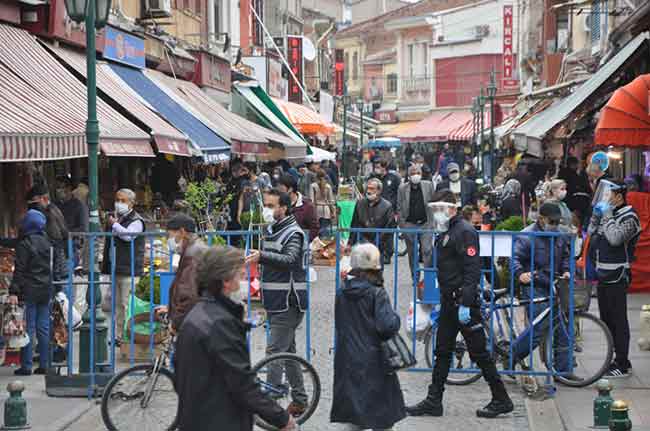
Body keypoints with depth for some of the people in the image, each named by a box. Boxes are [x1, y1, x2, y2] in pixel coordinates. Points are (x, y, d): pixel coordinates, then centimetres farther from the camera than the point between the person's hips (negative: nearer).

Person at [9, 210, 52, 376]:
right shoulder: (47, 242, 8)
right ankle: (44, 365, 11)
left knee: (28, 328, -2)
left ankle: (26, 366, 0)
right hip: (46, 290, 6)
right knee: (44, 328, 9)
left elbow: (19, 270, -13)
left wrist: (14, 291, -13)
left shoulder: (24, 244, -10)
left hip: (29, 291, -5)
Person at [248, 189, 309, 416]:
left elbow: (290, 259, -32)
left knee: (275, 350, -13)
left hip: (288, 302, -10)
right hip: (277, 302, 10)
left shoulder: (293, 233, -13)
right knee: (288, 350, 14)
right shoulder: (272, 230, 16)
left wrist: (262, 256, -45)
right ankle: (300, 401, 21)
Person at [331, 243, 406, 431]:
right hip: (373, 363, -5)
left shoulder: (342, 294, 3)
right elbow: (387, 326, -21)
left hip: (347, 361, 5)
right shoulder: (377, 293, -14)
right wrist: (395, 318, -3)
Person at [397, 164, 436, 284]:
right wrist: (401, 224, -3)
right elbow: (399, 208, 5)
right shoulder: (402, 188, 3)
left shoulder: (429, 186, 4)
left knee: (427, 250, -9)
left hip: (426, 224, -1)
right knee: (412, 253, 7)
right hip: (409, 225, 1)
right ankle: (415, 278, 17)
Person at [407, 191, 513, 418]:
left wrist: (465, 304, -26)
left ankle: (501, 400, 6)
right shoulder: (445, 233, 16)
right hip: (449, 301, 10)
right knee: (442, 351, 11)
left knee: (479, 352, -3)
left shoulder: (464, 232, -14)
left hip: (464, 301, -10)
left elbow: (472, 270, -21)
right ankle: (433, 401, 16)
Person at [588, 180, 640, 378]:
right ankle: (617, 359, 23)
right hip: (603, 274, 9)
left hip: (617, 276, -9)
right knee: (606, 319, 13)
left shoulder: (629, 217, -11)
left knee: (618, 320, -7)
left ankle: (623, 365, -3)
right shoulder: (607, 213, 14)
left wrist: (607, 216, -17)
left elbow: (615, 238, -26)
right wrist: (596, 215, 6)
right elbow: (592, 234, 15)